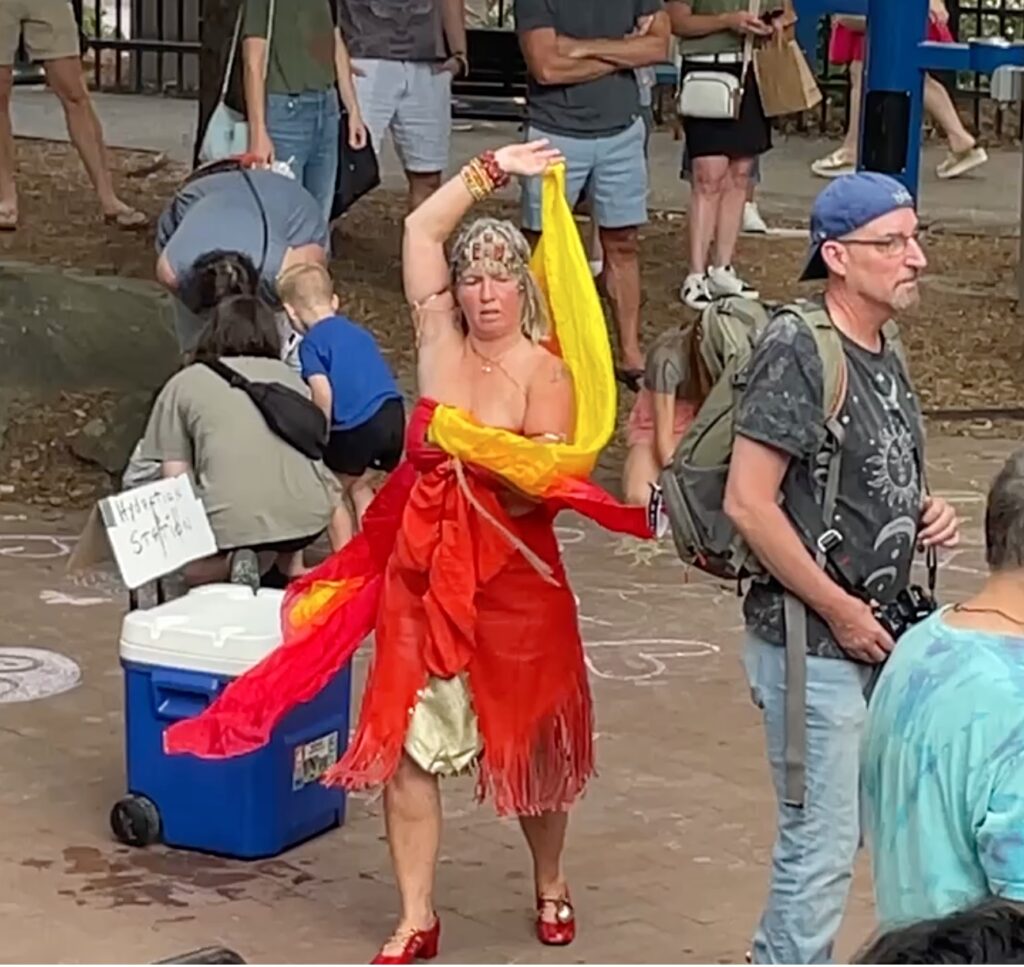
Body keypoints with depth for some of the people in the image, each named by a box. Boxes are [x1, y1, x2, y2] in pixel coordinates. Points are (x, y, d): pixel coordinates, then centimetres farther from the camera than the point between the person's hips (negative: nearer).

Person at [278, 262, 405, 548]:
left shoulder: (311, 342, 0)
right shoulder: (357, 332, 21)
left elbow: (323, 393, -13)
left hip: (357, 427, -6)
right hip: (393, 416, 6)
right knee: (360, 487, 26)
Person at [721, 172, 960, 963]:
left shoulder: (886, 354, 11)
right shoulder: (799, 350, -16)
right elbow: (748, 503, -21)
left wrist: (926, 515, 4)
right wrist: (839, 610, -17)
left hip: (871, 638, 9)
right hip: (810, 640, -9)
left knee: (835, 831, 17)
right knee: (823, 844, -4)